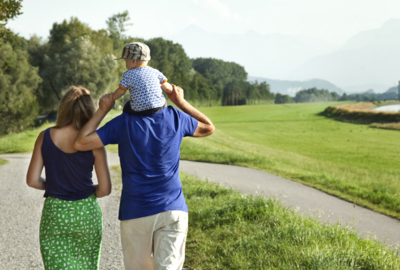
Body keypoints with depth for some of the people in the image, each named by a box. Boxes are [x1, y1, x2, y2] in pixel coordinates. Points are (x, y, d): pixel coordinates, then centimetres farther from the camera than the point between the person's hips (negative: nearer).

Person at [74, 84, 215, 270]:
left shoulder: (124, 122, -7)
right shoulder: (175, 118, -1)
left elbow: (80, 143, -7)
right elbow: (208, 128, 17)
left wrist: (103, 110, 0)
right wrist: (180, 102, 15)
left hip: (135, 213, 0)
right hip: (173, 210, 1)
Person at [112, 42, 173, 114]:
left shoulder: (128, 74, 2)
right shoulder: (155, 72, 9)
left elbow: (120, 91, 6)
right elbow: (167, 88, 12)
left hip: (139, 110, -1)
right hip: (159, 107, 2)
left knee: (126, 107, 29)